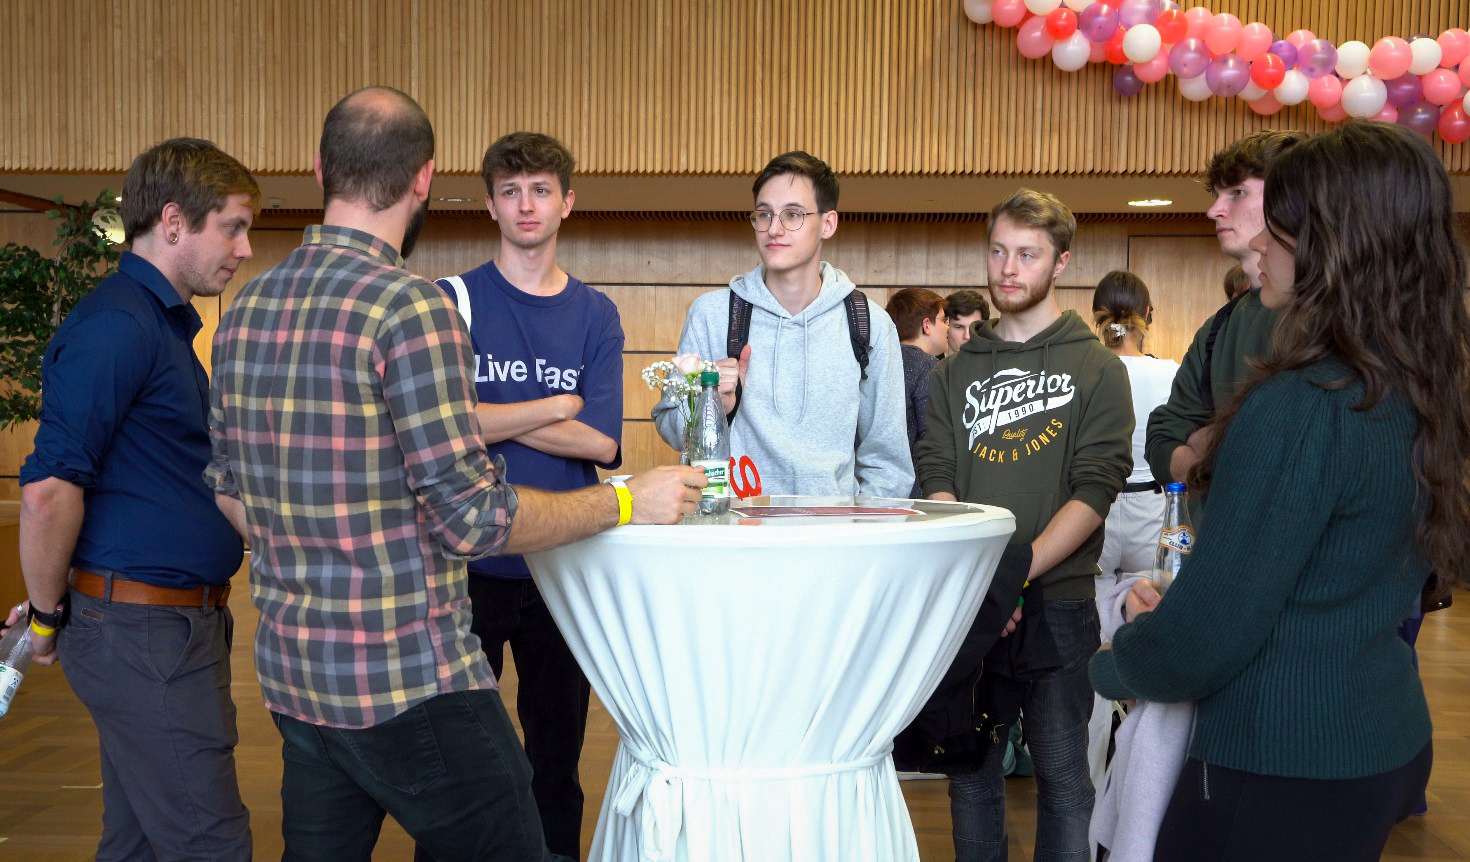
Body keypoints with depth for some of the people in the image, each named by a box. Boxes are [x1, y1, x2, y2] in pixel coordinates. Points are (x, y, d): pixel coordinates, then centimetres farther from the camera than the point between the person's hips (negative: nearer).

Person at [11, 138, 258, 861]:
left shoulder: (164, 324, 17)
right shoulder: (116, 325, -16)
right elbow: (49, 491, -21)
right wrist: (49, 618, -9)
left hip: (169, 625, 10)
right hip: (144, 631, -9)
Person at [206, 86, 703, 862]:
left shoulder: (246, 309, 7)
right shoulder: (411, 307, -17)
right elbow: (470, 518, -19)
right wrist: (627, 504, -8)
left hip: (291, 674, 8)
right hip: (410, 681, -8)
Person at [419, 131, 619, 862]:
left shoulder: (595, 315, 7)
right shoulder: (453, 300, 0)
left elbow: (603, 444, -5)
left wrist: (492, 418, -11)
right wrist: (559, 406, -9)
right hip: (470, 563, -2)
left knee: (558, 753, 12)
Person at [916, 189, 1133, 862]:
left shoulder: (1096, 369, 1)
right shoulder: (957, 370, 12)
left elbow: (1095, 491, -8)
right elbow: (936, 477, 4)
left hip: (1057, 599, -3)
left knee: (1061, 773, 5)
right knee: (970, 764, 12)